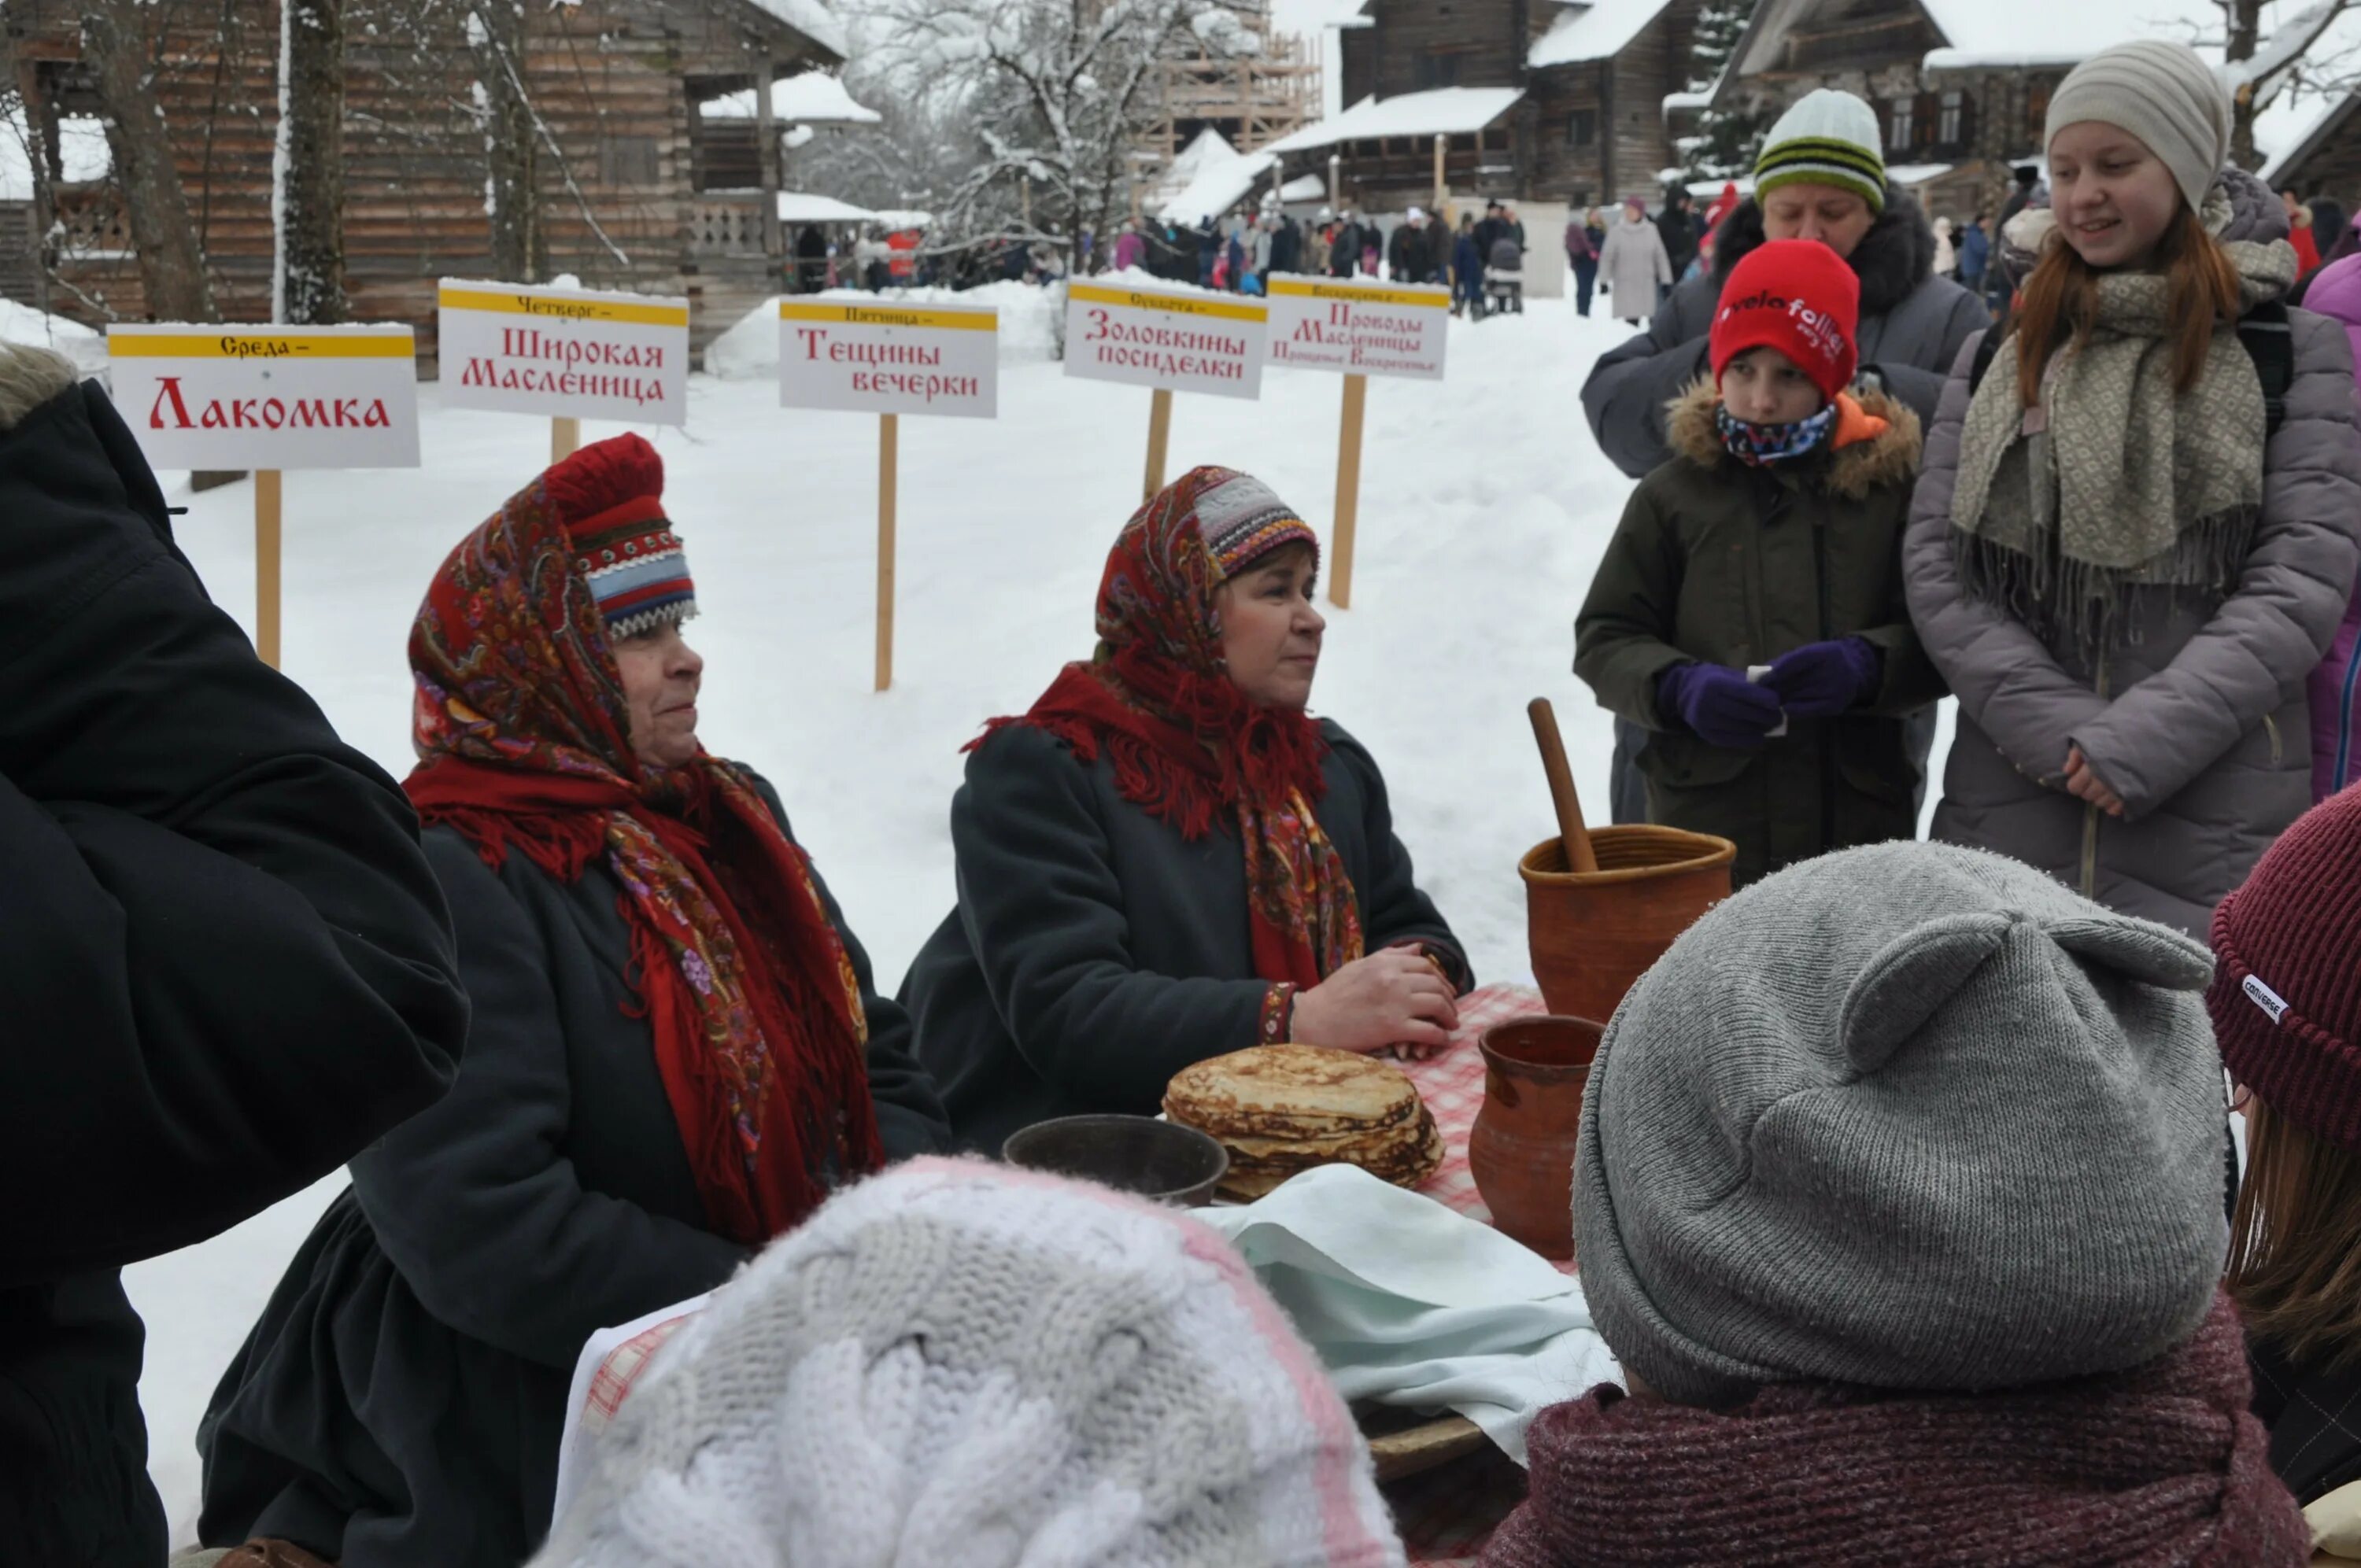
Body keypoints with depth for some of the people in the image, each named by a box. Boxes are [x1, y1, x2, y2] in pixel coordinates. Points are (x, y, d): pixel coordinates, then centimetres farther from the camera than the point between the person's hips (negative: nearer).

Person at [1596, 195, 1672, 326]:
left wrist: (1666, 281, 5)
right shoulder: (1616, 231, -3)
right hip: (1625, 284, -2)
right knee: (1631, 320, -10)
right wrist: (1604, 281, -6)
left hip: (1646, 284, 2)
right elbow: (1607, 257, -1)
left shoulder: (1651, 230, 3)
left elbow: (1660, 256, 7)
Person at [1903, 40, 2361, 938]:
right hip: (2008, 805, 3)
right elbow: (1934, 562, 4)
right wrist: (2053, 724, -9)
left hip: (2212, 825, -2)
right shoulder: (2003, 351, 12)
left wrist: (2144, 738, -14)